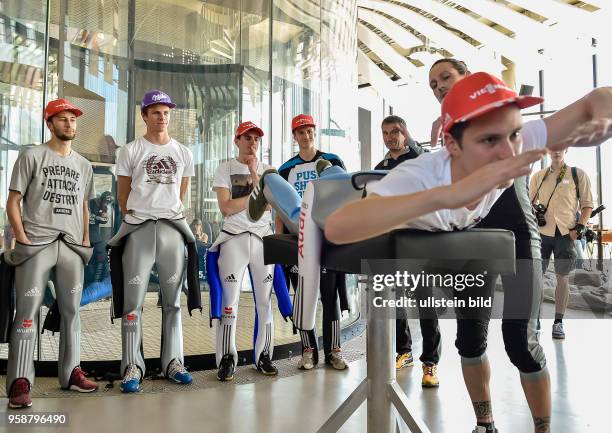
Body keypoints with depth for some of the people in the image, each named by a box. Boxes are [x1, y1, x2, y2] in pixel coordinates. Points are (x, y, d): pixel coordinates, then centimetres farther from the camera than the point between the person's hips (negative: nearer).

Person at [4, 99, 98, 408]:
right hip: (36, 243, -4)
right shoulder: (32, 156, 4)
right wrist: (22, 239, -9)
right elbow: (13, 201, 1)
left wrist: (86, 240, 11)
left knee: (71, 310, 8)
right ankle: (20, 383, -5)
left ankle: (71, 373, 17)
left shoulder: (83, 165, 17)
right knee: (28, 310, -8)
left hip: (72, 246, 5)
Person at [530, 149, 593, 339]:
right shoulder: (538, 176, 12)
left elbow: (587, 203, 5)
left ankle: (558, 322, 8)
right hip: (542, 232, 2)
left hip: (566, 233, -2)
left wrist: (580, 227, -7)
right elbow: (529, 202, 18)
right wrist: (534, 212, -3)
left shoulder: (578, 174, 5)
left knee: (563, 277, 1)